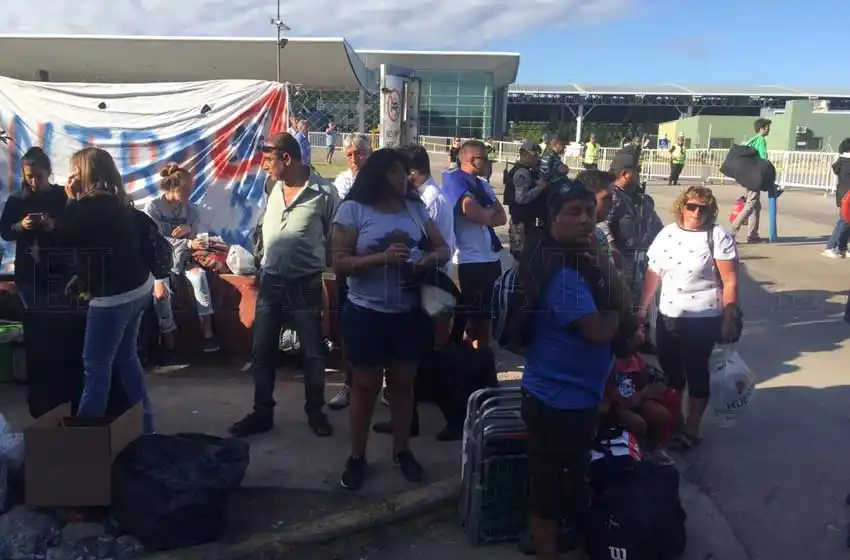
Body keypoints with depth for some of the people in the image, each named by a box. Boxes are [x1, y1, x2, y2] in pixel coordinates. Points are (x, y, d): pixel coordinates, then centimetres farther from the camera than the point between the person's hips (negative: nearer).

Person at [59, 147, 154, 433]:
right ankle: (142, 422, 23)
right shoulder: (118, 201, 11)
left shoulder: (92, 204, -18)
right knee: (126, 357, 16)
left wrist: (71, 200, -3)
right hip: (136, 287, 9)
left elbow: (65, 237, -11)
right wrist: (81, 278, 22)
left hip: (114, 295, -9)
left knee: (96, 363, 1)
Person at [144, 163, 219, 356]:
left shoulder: (191, 209, 0)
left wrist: (189, 229, -19)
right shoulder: (153, 207, -10)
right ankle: (168, 341, -19)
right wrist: (188, 244, -28)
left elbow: (192, 240, 5)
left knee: (199, 275, -28)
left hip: (181, 259, 3)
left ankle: (207, 331, -27)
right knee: (161, 290, -31)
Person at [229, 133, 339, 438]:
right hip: (270, 282, 5)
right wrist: (260, 270, 15)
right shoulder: (274, 189, 3)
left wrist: (316, 263, -6)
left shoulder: (324, 193, -14)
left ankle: (315, 412, 27)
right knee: (261, 352, 11)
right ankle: (262, 413, 26)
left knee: (313, 353, 9)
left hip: (305, 286, -5)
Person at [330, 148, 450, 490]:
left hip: (410, 313, 4)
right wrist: (383, 258, -26)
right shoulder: (353, 209, -8)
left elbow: (443, 249, 8)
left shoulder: (415, 207, 4)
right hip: (367, 313, -3)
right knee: (365, 385, 8)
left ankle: (402, 450, 31)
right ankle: (357, 456, 24)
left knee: (402, 382, 15)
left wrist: (429, 259, -16)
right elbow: (340, 265, -13)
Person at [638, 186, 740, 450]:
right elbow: (653, 274, 8)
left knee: (696, 371, 8)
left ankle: (692, 428, 23)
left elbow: (730, 281, -11)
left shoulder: (718, 236, -9)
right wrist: (642, 308, 8)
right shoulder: (667, 233, 4)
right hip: (667, 316, 5)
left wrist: (728, 319, -14)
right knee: (670, 369, 15)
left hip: (703, 319, -4)